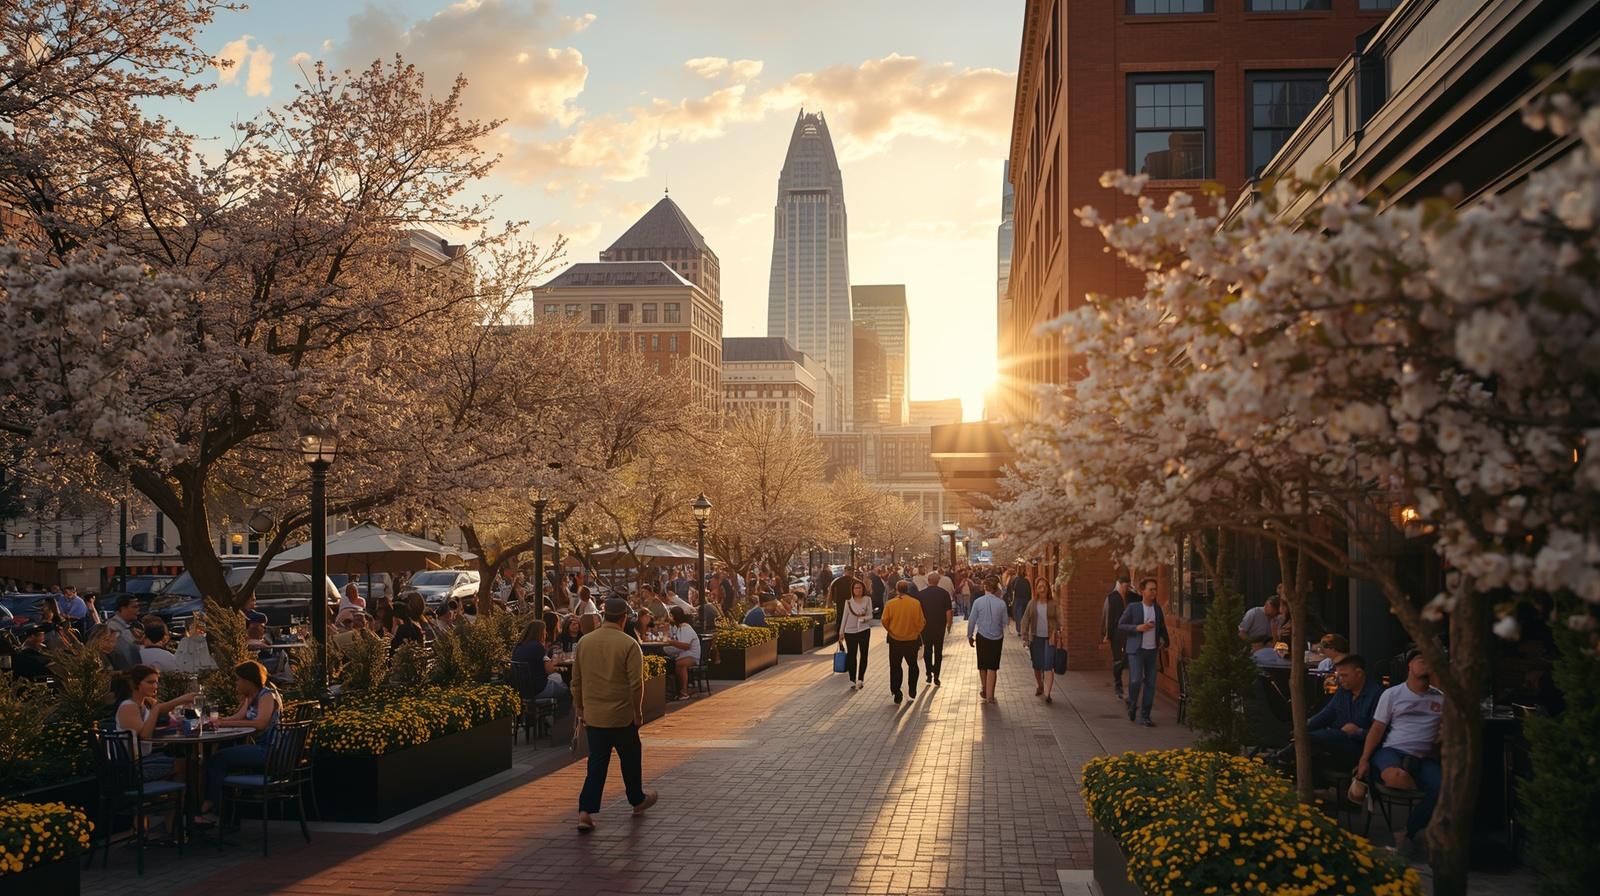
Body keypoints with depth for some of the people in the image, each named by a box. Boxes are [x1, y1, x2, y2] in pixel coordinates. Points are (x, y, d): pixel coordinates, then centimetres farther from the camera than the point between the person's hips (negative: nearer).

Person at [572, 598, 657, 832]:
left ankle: (585, 812, -1)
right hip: (621, 716, -4)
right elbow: (636, 684, -14)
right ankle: (637, 800, 35)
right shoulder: (628, 644, -14)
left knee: (597, 763, 8)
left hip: (593, 716, 4)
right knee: (631, 758, 17)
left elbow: (576, 681, 7)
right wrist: (638, 712, -1)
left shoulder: (584, 642, 1)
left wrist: (580, 710, 18)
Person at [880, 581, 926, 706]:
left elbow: (885, 621, -7)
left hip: (895, 640, 0)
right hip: (912, 639, 1)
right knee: (912, 666, 21)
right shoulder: (915, 603, -9)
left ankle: (897, 696, 7)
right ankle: (912, 692, 23)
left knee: (895, 667, 9)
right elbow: (921, 622, -6)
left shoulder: (890, 603, -10)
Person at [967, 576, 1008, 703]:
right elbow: (1005, 622, -3)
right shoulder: (1001, 603, -11)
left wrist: (970, 636, 8)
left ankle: (984, 691, 33)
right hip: (997, 638, 0)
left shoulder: (978, 602, -11)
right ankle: (990, 695, 7)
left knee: (982, 666, 18)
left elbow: (972, 620, -5)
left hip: (982, 637, 1)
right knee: (992, 667, 6)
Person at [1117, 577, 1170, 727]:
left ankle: (1144, 717, 10)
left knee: (1150, 684, 2)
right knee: (1136, 680, -15)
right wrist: (1137, 628, -16)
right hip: (1136, 650, -4)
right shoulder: (1133, 608, -6)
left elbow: (1162, 627, 23)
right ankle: (1132, 704, 15)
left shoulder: (1157, 608, 7)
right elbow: (1120, 626, -4)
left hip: (1152, 651, 4)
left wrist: (1165, 640, 12)